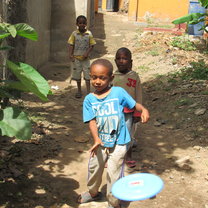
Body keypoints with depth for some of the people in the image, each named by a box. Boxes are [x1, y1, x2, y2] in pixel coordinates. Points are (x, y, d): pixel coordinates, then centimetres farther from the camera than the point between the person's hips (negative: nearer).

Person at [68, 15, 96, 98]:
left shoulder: (89, 34, -3)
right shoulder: (74, 34, -1)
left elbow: (92, 45, -2)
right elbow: (71, 45, 0)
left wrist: (87, 53, -15)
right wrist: (70, 55, -10)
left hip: (85, 58, -1)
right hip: (76, 57, 1)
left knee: (87, 75, -1)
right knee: (77, 75, 10)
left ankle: (88, 91, 7)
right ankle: (79, 91, 24)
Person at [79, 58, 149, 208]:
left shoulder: (119, 92, -12)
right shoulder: (89, 99, -7)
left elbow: (134, 104, -4)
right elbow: (92, 121, -13)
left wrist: (143, 109, -27)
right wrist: (96, 139, -28)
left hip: (119, 143, -3)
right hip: (101, 143, 4)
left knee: (114, 174, 3)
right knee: (93, 169, 21)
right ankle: (93, 193, 51)